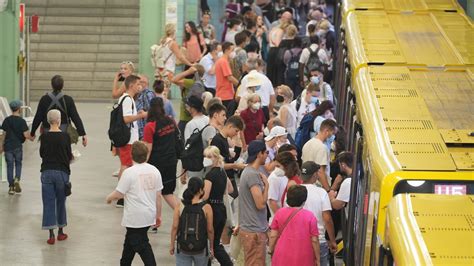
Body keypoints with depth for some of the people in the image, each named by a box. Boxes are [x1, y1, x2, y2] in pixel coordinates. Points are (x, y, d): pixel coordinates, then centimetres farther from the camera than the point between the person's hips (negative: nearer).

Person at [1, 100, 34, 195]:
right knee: (18, 164, 15)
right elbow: (26, 135, -13)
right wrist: (32, 138, 8)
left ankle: (11, 187, 7)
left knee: (10, 165, 7)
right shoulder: (21, 121, -8)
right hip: (18, 146, -2)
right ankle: (17, 179, -10)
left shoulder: (7, 120, 0)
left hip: (8, 146, 2)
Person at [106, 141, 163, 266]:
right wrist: (158, 215, 12)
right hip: (150, 215, 7)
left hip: (135, 217, -7)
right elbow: (158, 196, 4)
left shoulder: (129, 172, -17)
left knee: (141, 245, -1)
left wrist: (109, 198, 9)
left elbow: (119, 193, -13)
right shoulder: (154, 171, 0)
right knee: (130, 240, 24)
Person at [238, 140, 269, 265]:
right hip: (254, 232, -10)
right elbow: (261, 204, -22)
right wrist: (266, 185, -8)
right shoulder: (253, 175, -18)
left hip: (251, 229, 10)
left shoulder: (248, 172, 13)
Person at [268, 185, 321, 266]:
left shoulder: (279, 213, -1)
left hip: (282, 258, 3)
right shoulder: (309, 216, -9)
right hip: (303, 259, -3)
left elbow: (273, 236, 1)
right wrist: (317, 259, 2)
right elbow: (314, 240, -7)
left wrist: (271, 250, 16)